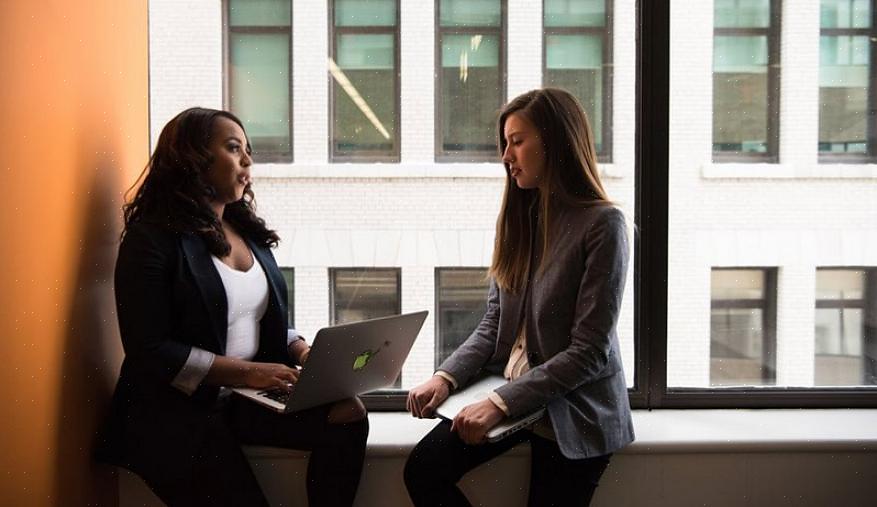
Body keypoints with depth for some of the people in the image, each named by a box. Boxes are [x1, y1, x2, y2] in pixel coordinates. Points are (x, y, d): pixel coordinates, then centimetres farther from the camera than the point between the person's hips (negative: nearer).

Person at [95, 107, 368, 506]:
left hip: (247, 398, 6)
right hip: (176, 410, -6)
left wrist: (304, 352, -4)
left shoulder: (248, 230, 12)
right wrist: (245, 372, -20)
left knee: (348, 414, -17)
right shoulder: (152, 238, -10)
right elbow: (149, 350, -15)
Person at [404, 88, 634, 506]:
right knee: (423, 470, -11)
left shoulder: (602, 225, -14)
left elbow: (589, 352, -18)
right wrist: (446, 377, -9)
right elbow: (493, 323, 8)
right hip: (510, 391, 5)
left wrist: (501, 402, -22)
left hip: (574, 410, -5)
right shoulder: (520, 217, 7)